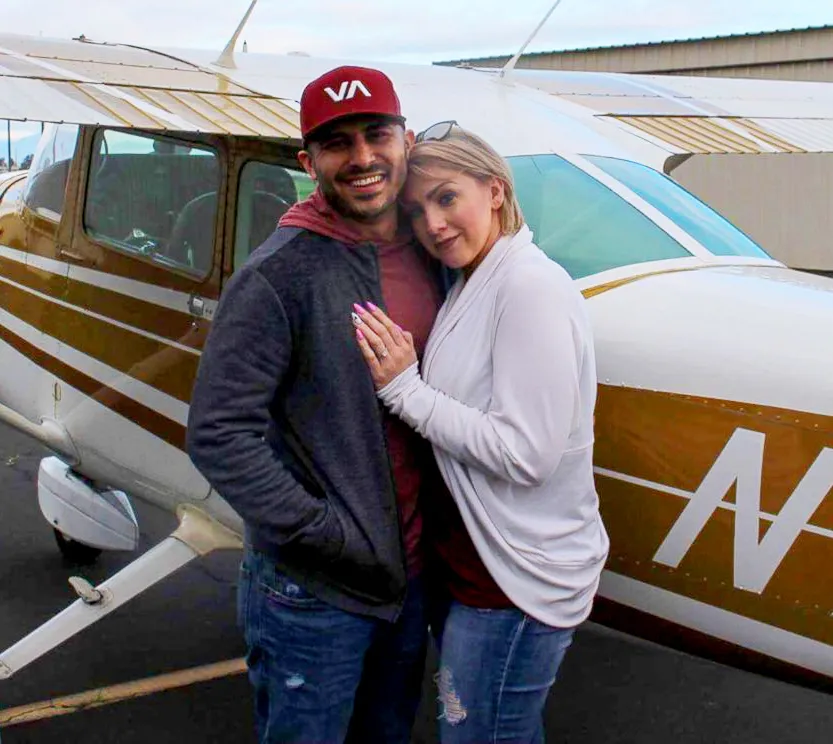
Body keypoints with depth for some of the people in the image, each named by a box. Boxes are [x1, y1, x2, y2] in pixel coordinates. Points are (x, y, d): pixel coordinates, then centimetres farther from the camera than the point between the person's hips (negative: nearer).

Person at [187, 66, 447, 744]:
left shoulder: (426, 256, 3)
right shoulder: (278, 275, -18)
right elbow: (218, 435, -20)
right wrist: (328, 535, -19)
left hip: (408, 574, 6)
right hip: (312, 594, -6)